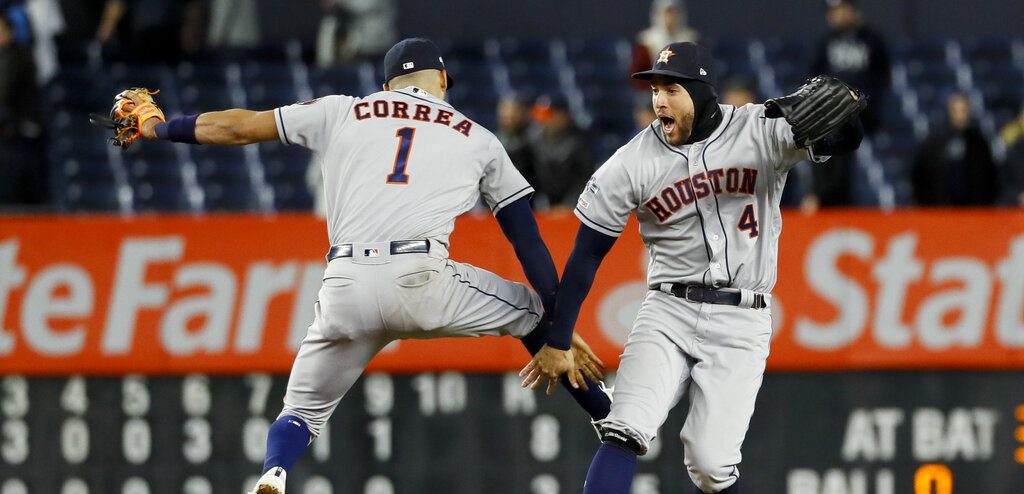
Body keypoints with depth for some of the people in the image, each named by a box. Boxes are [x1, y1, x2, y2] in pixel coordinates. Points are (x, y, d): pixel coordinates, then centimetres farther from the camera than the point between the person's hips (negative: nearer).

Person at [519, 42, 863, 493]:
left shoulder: (761, 131, -5)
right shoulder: (633, 162, -2)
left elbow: (843, 140, -16)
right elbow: (586, 254, 3)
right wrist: (557, 339, 2)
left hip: (740, 324, -1)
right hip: (668, 312, 1)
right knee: (624, 434, -18)